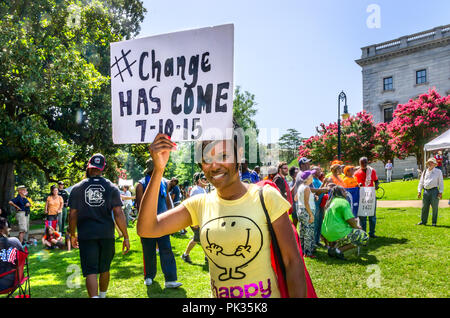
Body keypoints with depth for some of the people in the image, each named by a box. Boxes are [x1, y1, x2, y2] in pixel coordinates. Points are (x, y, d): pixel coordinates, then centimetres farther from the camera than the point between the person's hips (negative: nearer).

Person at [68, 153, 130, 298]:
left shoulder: (77, 188, 1)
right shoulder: (111, 187, 0)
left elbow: (73, 215, 2)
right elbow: (119, 214, -5)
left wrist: (72, 235, 17)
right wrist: (126, 237, -1)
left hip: (86, 235, -1)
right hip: (107, 234, 2)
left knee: (91, 271, -2)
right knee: (104, 269, 19)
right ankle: (103, 295, 38)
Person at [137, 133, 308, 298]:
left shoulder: (265, 197, -13)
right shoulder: (200, 204, -3)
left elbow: (293, 262, -11)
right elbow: (147, 229, -13)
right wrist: (158, 170, -20)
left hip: (265, 294, -3)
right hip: (217, 294, 4)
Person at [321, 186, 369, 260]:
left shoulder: (330, 202, 17)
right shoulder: (343, 201, -8)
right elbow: (350, 220, -12)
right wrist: (357, 227, 6)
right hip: (337, 234, -9)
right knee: (364, 237, -3)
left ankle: (331, 247, 13)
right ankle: (339, 250, -10)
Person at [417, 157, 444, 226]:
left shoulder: (438, 171, 3)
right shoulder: (425, 171, 14)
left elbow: (441, 182, 1)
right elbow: (421, 182, 17)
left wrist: (440, 192, -7)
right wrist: (419, 191, 10)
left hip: (434, 191, -3)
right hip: (426, 191, 4)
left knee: (435, 207, 1)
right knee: (424, 207, 6)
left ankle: (434, 222, 11)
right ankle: (423, 221, 15)